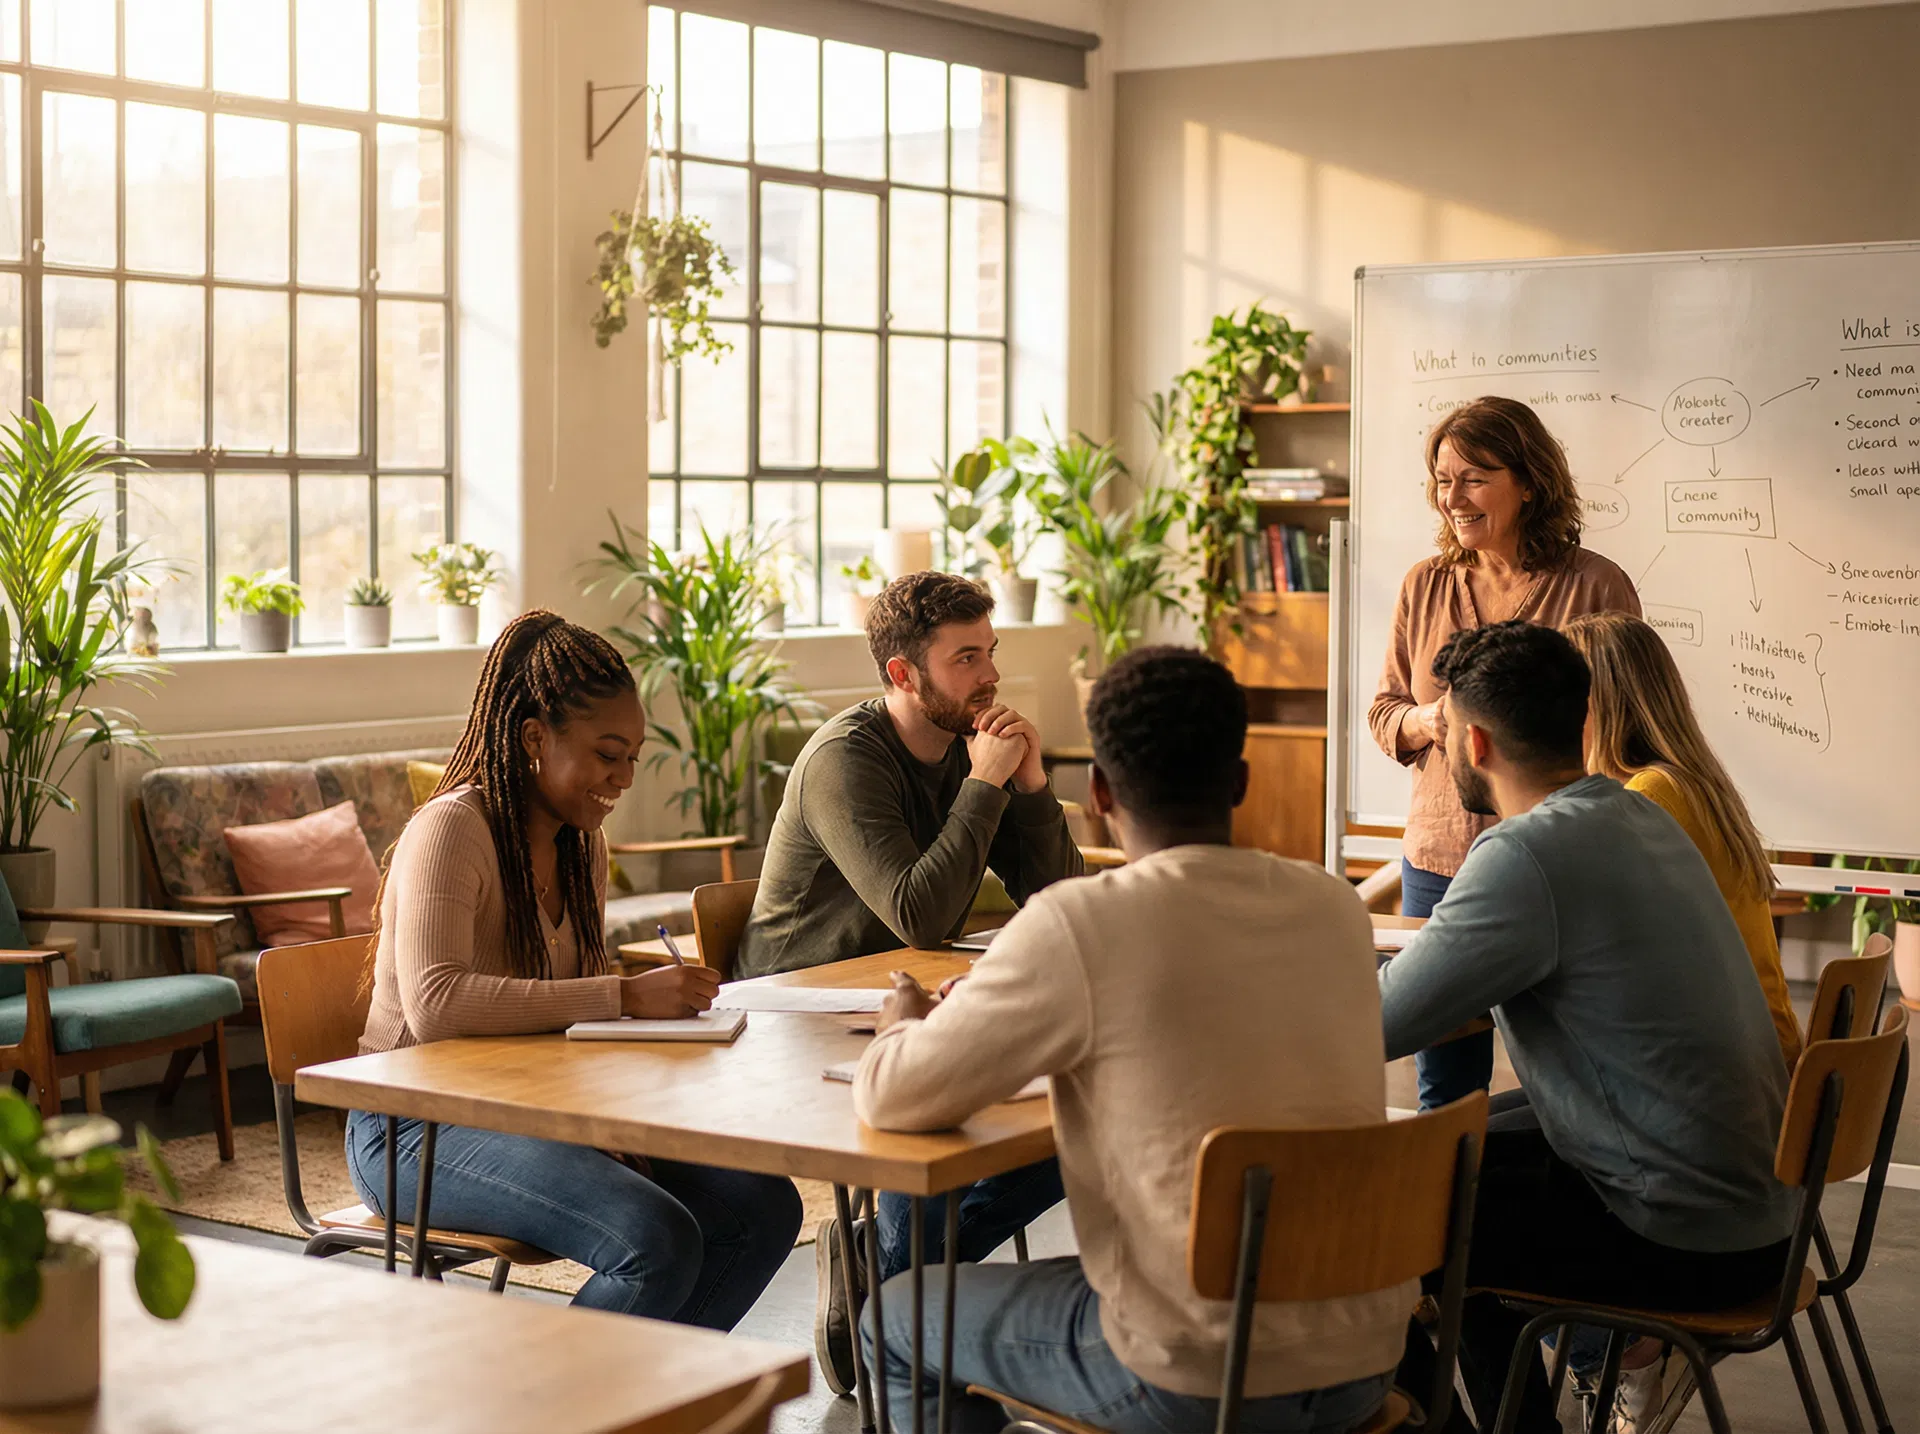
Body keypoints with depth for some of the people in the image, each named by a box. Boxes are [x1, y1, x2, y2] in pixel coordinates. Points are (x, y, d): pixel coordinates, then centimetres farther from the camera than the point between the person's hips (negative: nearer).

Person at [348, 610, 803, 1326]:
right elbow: (435, 1004, -31)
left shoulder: (583, 844, 11)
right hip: (423, 1129, -8)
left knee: (764, 1208, -9)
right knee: (658, 1241, -29)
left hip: (539, 1111, 8)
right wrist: (622, 996, -32)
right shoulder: (451, 830, -15)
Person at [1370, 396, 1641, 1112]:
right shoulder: (1425, 585, 9)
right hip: (1437, 860, 4)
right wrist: (1427, 722, -7)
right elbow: (1383, 713, 15)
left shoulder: (1595, 586, -4)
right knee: (1442, 1095, 9)